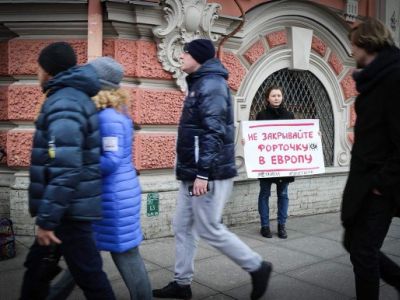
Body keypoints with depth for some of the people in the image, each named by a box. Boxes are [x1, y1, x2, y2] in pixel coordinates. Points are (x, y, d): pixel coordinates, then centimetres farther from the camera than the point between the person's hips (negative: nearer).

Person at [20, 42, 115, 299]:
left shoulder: (63, 103, -17)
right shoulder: (75, 97, 14)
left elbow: (64, 168, -27)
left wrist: (46, 219, -22)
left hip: (69, 210, -10)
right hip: (71, 206, 10)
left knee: (89, 275, 2)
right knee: (37, 267, 21)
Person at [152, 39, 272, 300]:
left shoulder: (211, 84, -14)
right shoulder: (200, 84, 17)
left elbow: (214, 131, -23)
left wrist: (203, 173, -26)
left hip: (209, 174, -10)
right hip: (194, 173, 10)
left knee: (209, 230, -1)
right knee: (183, 227, 12)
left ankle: (258, 267, 15)